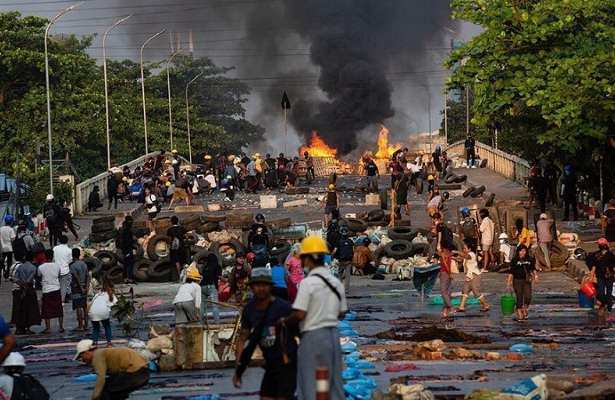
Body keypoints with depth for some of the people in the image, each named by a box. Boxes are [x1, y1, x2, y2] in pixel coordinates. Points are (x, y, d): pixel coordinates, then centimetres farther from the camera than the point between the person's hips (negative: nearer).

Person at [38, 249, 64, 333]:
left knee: (46, 310, 5)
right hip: (56, 289, 2)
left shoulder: (41, 267, -10)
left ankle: (48, 328, 5)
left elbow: (38, 276, 7)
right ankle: (61, 327, 12)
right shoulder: (57, 265, -3)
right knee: (59, 309, 10)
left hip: (46, 290, -2)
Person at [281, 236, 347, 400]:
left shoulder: (308, 282, -14)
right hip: (333, 335, 7)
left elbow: (299, 314, -18)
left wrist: (284, 322, 0)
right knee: (334, 381, 13)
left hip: (313, 336, -7)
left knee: (311, 386, -1)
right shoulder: (336, 282, 7)